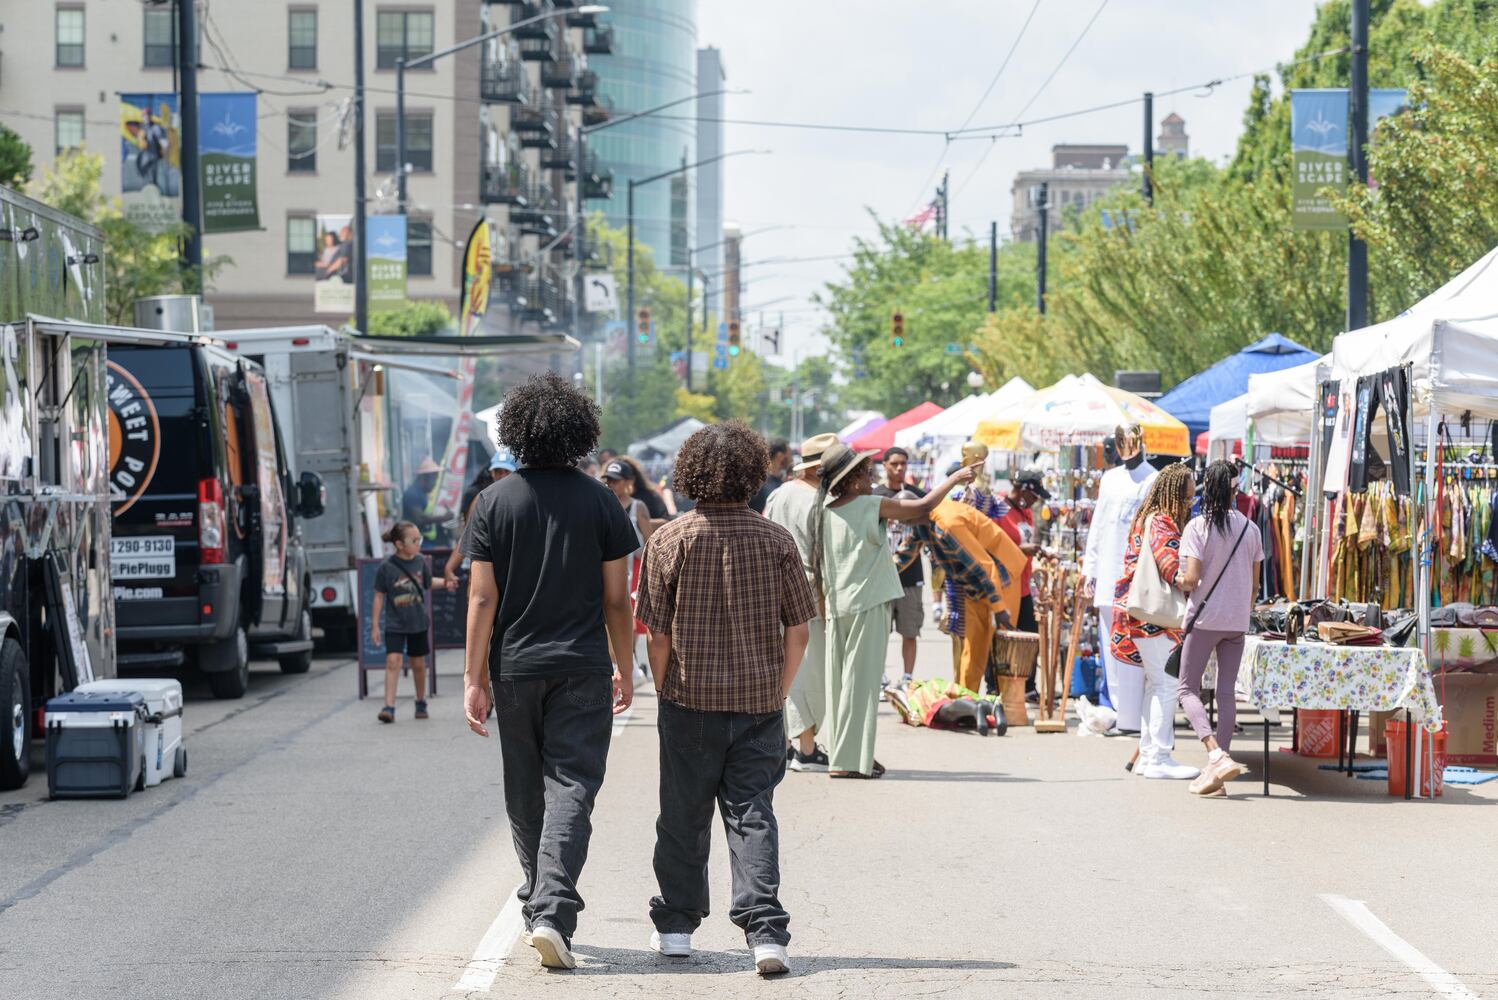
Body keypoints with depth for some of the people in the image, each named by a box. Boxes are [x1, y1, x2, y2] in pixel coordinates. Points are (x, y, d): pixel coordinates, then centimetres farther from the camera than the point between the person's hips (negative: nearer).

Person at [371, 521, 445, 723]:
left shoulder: (420, 562, 0)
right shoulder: (386, 568, -11)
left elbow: (428, 583, 18)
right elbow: (379, 596, -5)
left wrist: (445, 582, 1)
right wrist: (375, 624, -5)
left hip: (418, 623, 4)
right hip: (395, 625, -4)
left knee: (418, 663, 12)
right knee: (393, 661, -16)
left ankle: (421, 703, 30)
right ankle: (389, 707, -19)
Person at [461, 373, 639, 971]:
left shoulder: (494, 502, -2)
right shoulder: (599, 502, -2)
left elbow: (482, 597, -5)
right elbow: (616, 599, 0)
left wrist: (474, 678, -2)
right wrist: (623, 670, 12)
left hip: (514, 667, 1)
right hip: (582, 669, -1)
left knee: (525, 790, 15)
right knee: (570, 788, -3)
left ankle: (538, 904, 28)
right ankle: (552, 913, -18)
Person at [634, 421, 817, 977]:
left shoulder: (669, 541, -5)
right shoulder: (775, 541, -2)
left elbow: (658, 634, -4)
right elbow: (798, 631, 0)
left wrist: (666, 696, 8)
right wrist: (777, 694, 10)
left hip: (690, 701, 0)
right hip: (759, 702, 1)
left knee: (684, 816, 13)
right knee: (752, 815, 2)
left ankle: (676, 925, 24)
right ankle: (765, 931, -10)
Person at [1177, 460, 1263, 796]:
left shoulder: (1198, 527, -11)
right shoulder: (1250, 529, 3)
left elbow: (1191, 579, -16)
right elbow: (1253, 584, 9)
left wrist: (1178, 581, 6)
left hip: (1204, 618, -4)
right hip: (1237, 622, 4)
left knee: (1188, 689, 2)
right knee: (1227, 691, 8)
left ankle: (1216, 755, -19)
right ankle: (1216, 769, 7)